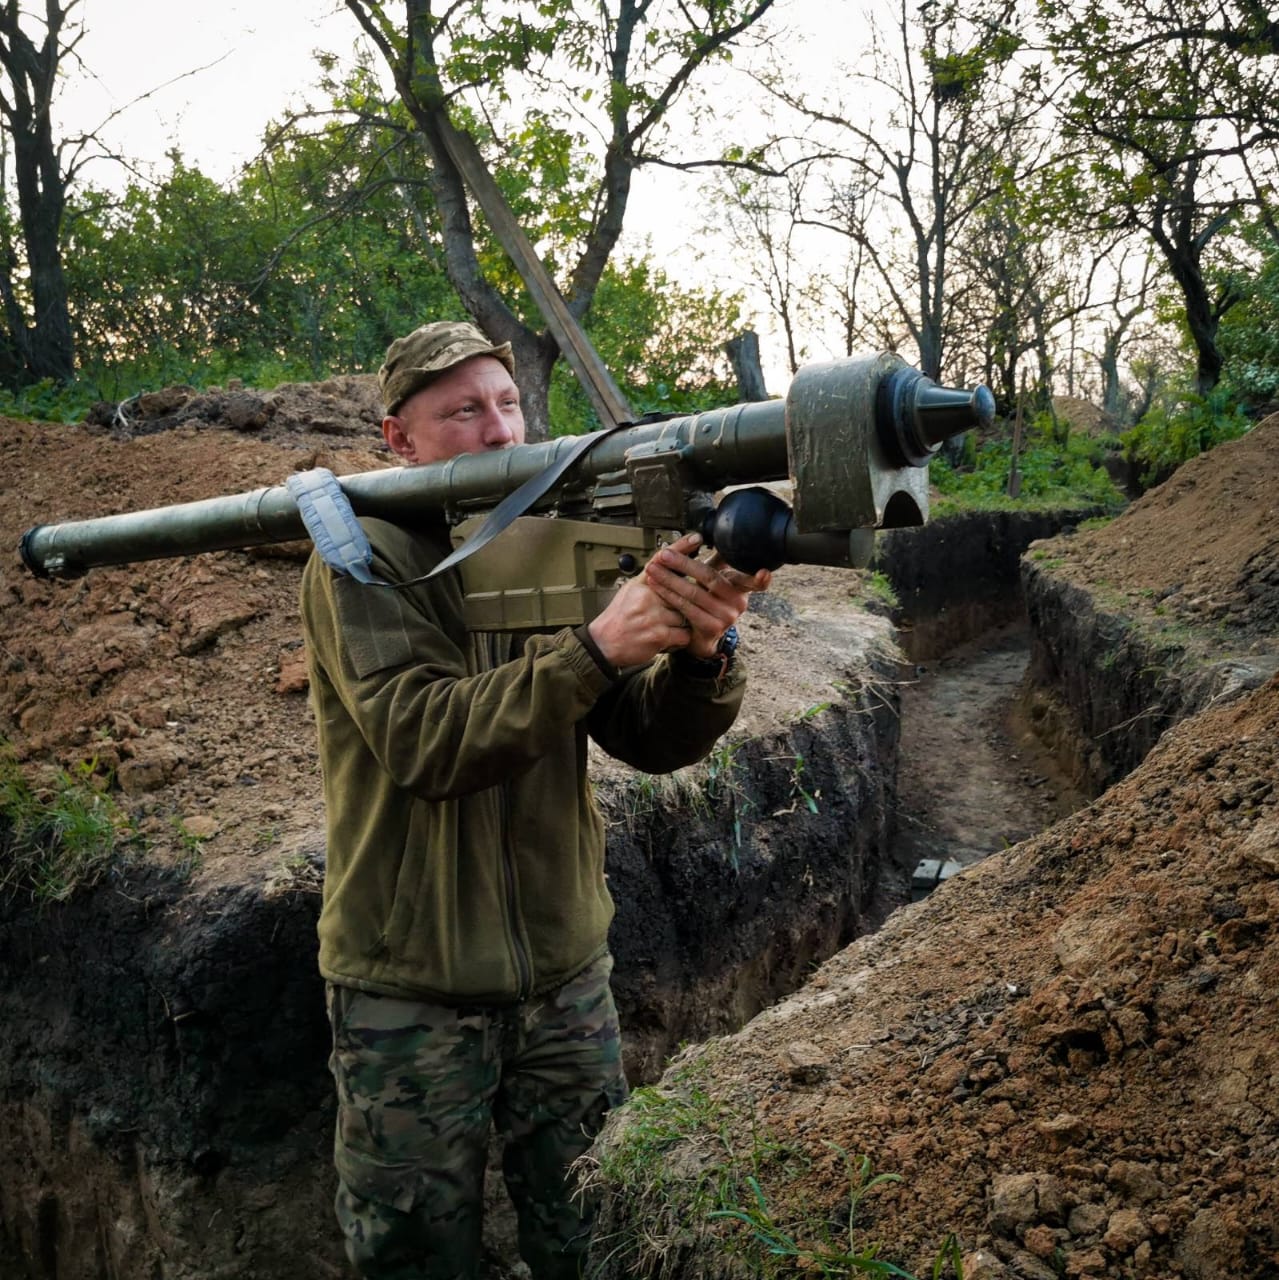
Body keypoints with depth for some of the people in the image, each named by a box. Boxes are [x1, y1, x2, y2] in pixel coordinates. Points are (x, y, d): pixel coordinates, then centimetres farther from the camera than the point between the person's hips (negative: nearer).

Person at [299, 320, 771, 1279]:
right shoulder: (360, 564, -10)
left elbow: (655, 741, -5)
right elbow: (425, 741, -24)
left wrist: (700, 650, -26)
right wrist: (598, 647, -34)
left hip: (567, 975, 4)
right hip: (413, 993, -3)